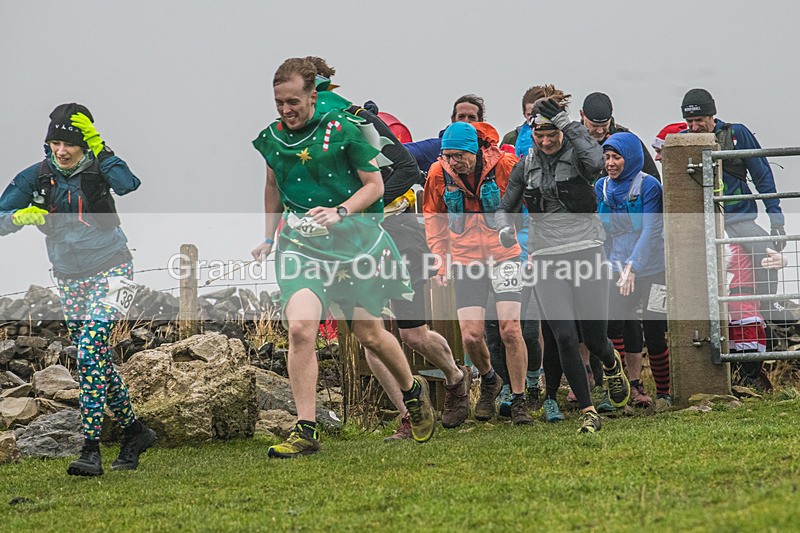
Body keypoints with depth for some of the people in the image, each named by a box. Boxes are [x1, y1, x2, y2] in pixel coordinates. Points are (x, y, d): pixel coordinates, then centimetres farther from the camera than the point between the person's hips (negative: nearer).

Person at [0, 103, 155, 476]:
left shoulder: (97, 168, -10)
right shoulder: (36, 177, -2)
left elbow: (128, 184, -32)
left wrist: (99, 148, -31)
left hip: (111, 272, -5)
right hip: (70, 280, 5)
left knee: (90, 349, -21)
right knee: (96, 360, 10)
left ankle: (91, 450, -22)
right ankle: (134, 432, 29)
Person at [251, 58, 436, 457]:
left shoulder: (342, 129, -7)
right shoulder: (271, 138, 6)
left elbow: (374, 185, -2)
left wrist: (339, 213, -16)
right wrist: (268, 236, 20)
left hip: (354, 239, -2)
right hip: (299, 243, 2)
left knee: (369, 334, 8)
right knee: (300, 327, -20)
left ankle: (413, 391, 39)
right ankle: (305, 431, -17)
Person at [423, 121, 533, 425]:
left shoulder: (503, 165, -11)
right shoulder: (439, 173, -3)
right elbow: (433, 217, 14)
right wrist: (440, 258, 8)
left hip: (503, 255, -2)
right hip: (465, 260, 2)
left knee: (510, 330, -11)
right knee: (471, 337, -6)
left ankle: (519, 402, 2)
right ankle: (488, 380, 26)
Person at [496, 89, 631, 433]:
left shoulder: (576, 153, -4)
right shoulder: (526, 166, 7)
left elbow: (596, 162, -29)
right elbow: (506, 207, 12)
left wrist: (566, 122, -25)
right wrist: (505, 228, -11)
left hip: (586, 252, -2)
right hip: (546, 259, 2)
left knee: (594, 338, 2)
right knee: (565, 337, -11)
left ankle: (612, 366, 40)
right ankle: (588, 412, 0)